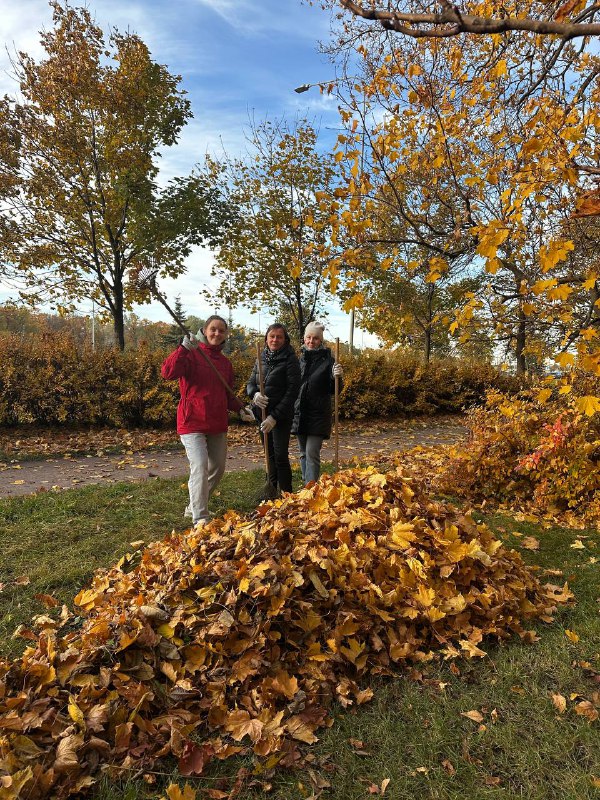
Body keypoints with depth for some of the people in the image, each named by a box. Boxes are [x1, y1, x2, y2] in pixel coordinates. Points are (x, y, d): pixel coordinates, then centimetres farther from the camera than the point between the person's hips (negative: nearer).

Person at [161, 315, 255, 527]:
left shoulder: (225, 363, 12)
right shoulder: (191, 354, -6)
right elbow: (168, 372, -23)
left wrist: (241, 409, 5)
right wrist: (184, 348, -30)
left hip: (218, 425, 7)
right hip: (192, 423, -7)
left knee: (217, 468, 13)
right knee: (200, 466, -17)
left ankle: (194, 507, 33)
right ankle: (200, 518, -5)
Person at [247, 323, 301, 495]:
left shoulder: (290, 359, -9)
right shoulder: (261, 358, 8)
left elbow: (292, 391, -14)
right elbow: (251, 383, 12)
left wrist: (275, 416, -19)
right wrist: (255, 394, -14)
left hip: (281, 416, -6)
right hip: (262, 414, 6)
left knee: (280, 455, -5)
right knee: (270, 454, 15)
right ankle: (273, 489, 28)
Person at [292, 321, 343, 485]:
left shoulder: (327, 359, -5)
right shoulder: (300, 358, 7)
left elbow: (333, 390, -7)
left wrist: (336, 377, -26)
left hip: (318, 414, -5)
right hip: (299, 412, 5)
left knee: (312, 453, -10)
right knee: (303, 453, 14)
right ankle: (306, 485, 28)